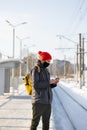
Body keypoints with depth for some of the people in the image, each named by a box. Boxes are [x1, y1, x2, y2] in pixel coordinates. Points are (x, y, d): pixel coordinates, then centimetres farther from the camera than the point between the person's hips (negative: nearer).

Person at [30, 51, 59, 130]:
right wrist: (49, 82, -13)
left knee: (46, 122, 8)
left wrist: (54, 83, 0)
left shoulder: (46, 70, 17)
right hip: (38, 101, -7)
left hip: (47, 101, 7)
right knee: (35, 122, -4)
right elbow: (35, 85, -16)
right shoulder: (36, 69, -7)